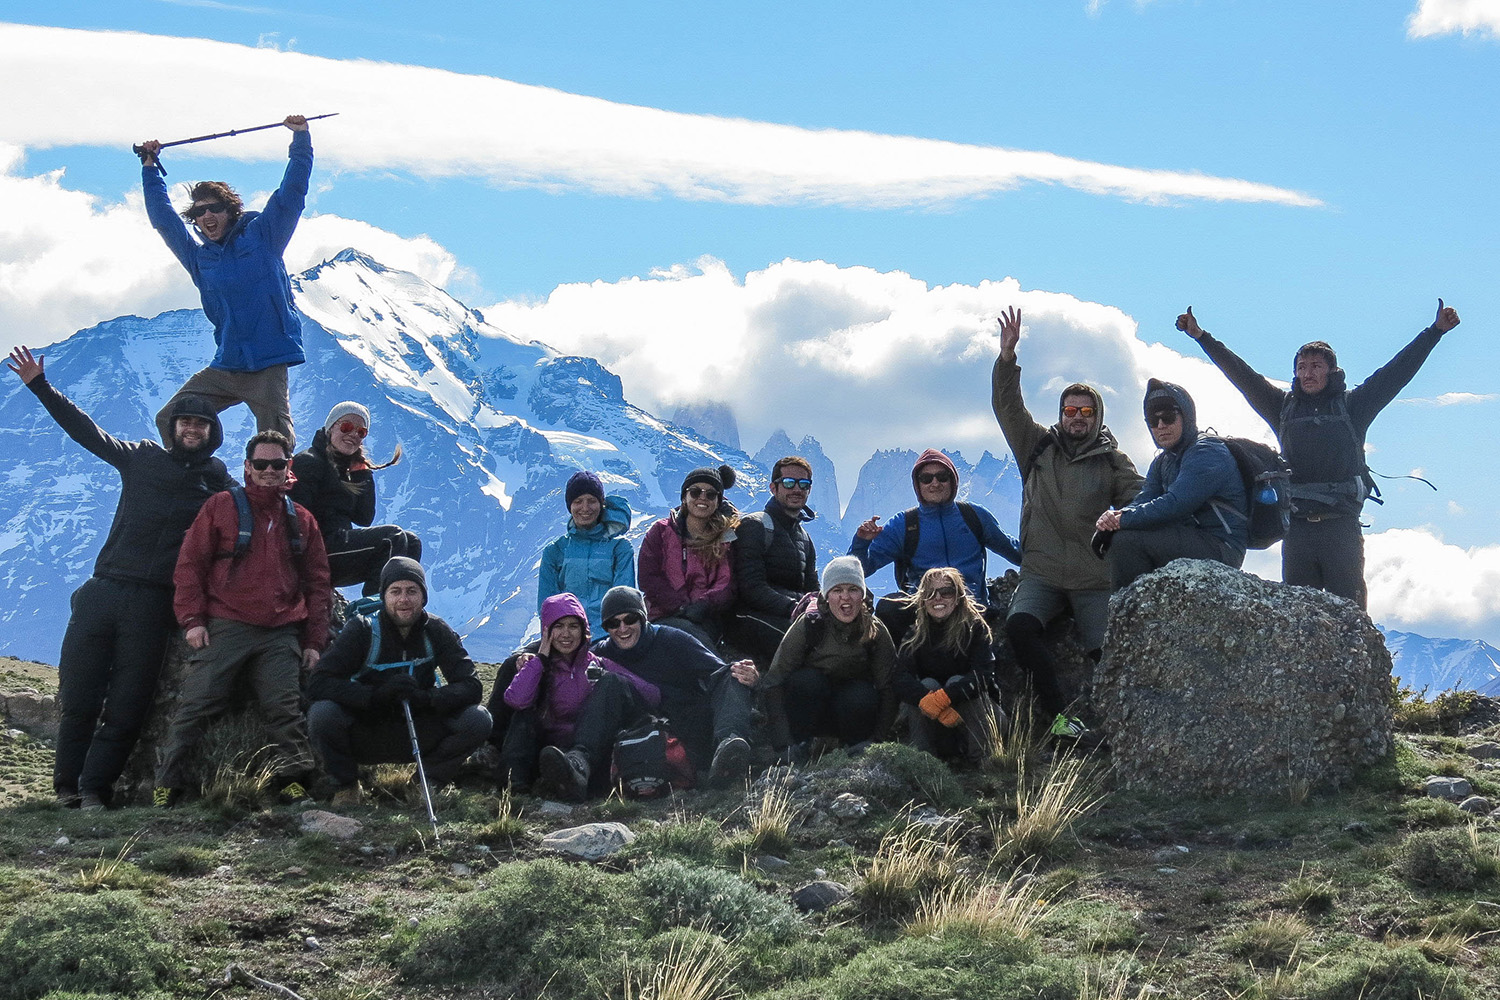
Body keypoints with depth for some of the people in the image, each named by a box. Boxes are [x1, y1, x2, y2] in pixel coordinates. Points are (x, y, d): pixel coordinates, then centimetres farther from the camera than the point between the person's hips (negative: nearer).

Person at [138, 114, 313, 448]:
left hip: (268, 367, -5)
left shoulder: (261, 236, 6)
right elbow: (162, 218, 24)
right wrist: (150, 168, 27)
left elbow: (291, 194, 5)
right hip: (224, 367, 5)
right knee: (169, 421, -2)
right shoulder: (198, 257, 16)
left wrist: (300, 139, 2)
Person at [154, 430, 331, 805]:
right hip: (224, 629, -2)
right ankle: (166, 785, -3)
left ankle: (296, 781, -4)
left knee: (286, 710, -5)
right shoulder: (221, 506, 8)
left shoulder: (301, 520, 18)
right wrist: (192, 619, -5)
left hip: (281, 636, 3)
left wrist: (314, 640, 11)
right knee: (195, 706, -7)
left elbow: (318, 583, 19)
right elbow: (190, 563, 5)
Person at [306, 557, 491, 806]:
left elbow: (470, 687, -12)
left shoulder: (436, 631, -6)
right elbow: (318, 684, -22)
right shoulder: (363, 630, -13)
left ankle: (430, 783, 3)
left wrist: (426, 699, -31)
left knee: (478, 720, -21)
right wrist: (376, 696, -35)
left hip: (416, 736, 2)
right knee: (322, 713, -32)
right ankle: (346, 785, -4)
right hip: (365, 736, -2)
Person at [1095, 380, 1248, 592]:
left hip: (1220, 549, -10)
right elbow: (1143, 500, 3)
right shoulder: (1163, 461, 17)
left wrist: (1124, 520, -24)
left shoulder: (1208, 453, -14)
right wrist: (1113, 518, -20)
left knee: (1126, 540, -23)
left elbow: (1176, 505, -26)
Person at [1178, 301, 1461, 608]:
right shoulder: (1284, 407, 17)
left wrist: (1435, 331, 6)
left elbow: (1396, 371, 9)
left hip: (1341, 525, -2)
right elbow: (1242, 375, 17)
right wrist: (1201, 337, 16)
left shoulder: (1352, 405, 11)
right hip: (1297, 527, 2)